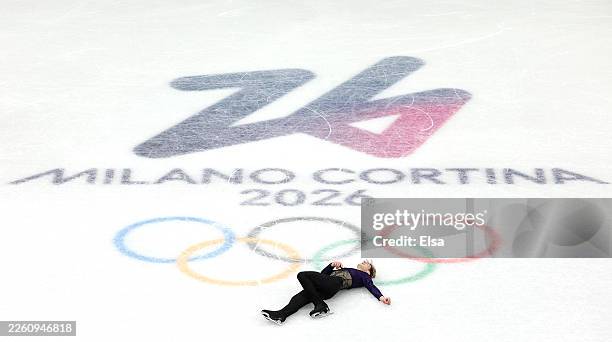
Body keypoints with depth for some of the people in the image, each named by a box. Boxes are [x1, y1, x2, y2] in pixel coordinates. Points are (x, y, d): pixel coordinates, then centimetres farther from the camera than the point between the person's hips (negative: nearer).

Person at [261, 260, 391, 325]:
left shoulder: (364, 276, 24)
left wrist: (381, 297, -14)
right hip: (326, 288, 6)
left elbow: (371, 287, 5)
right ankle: (280, 315, -44)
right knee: (303, 296, -23)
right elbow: (323, 273, 36)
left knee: (303, 275, -23)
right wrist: (333, 265, 17)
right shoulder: (345, 269, 41)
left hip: (335, 283, -6)